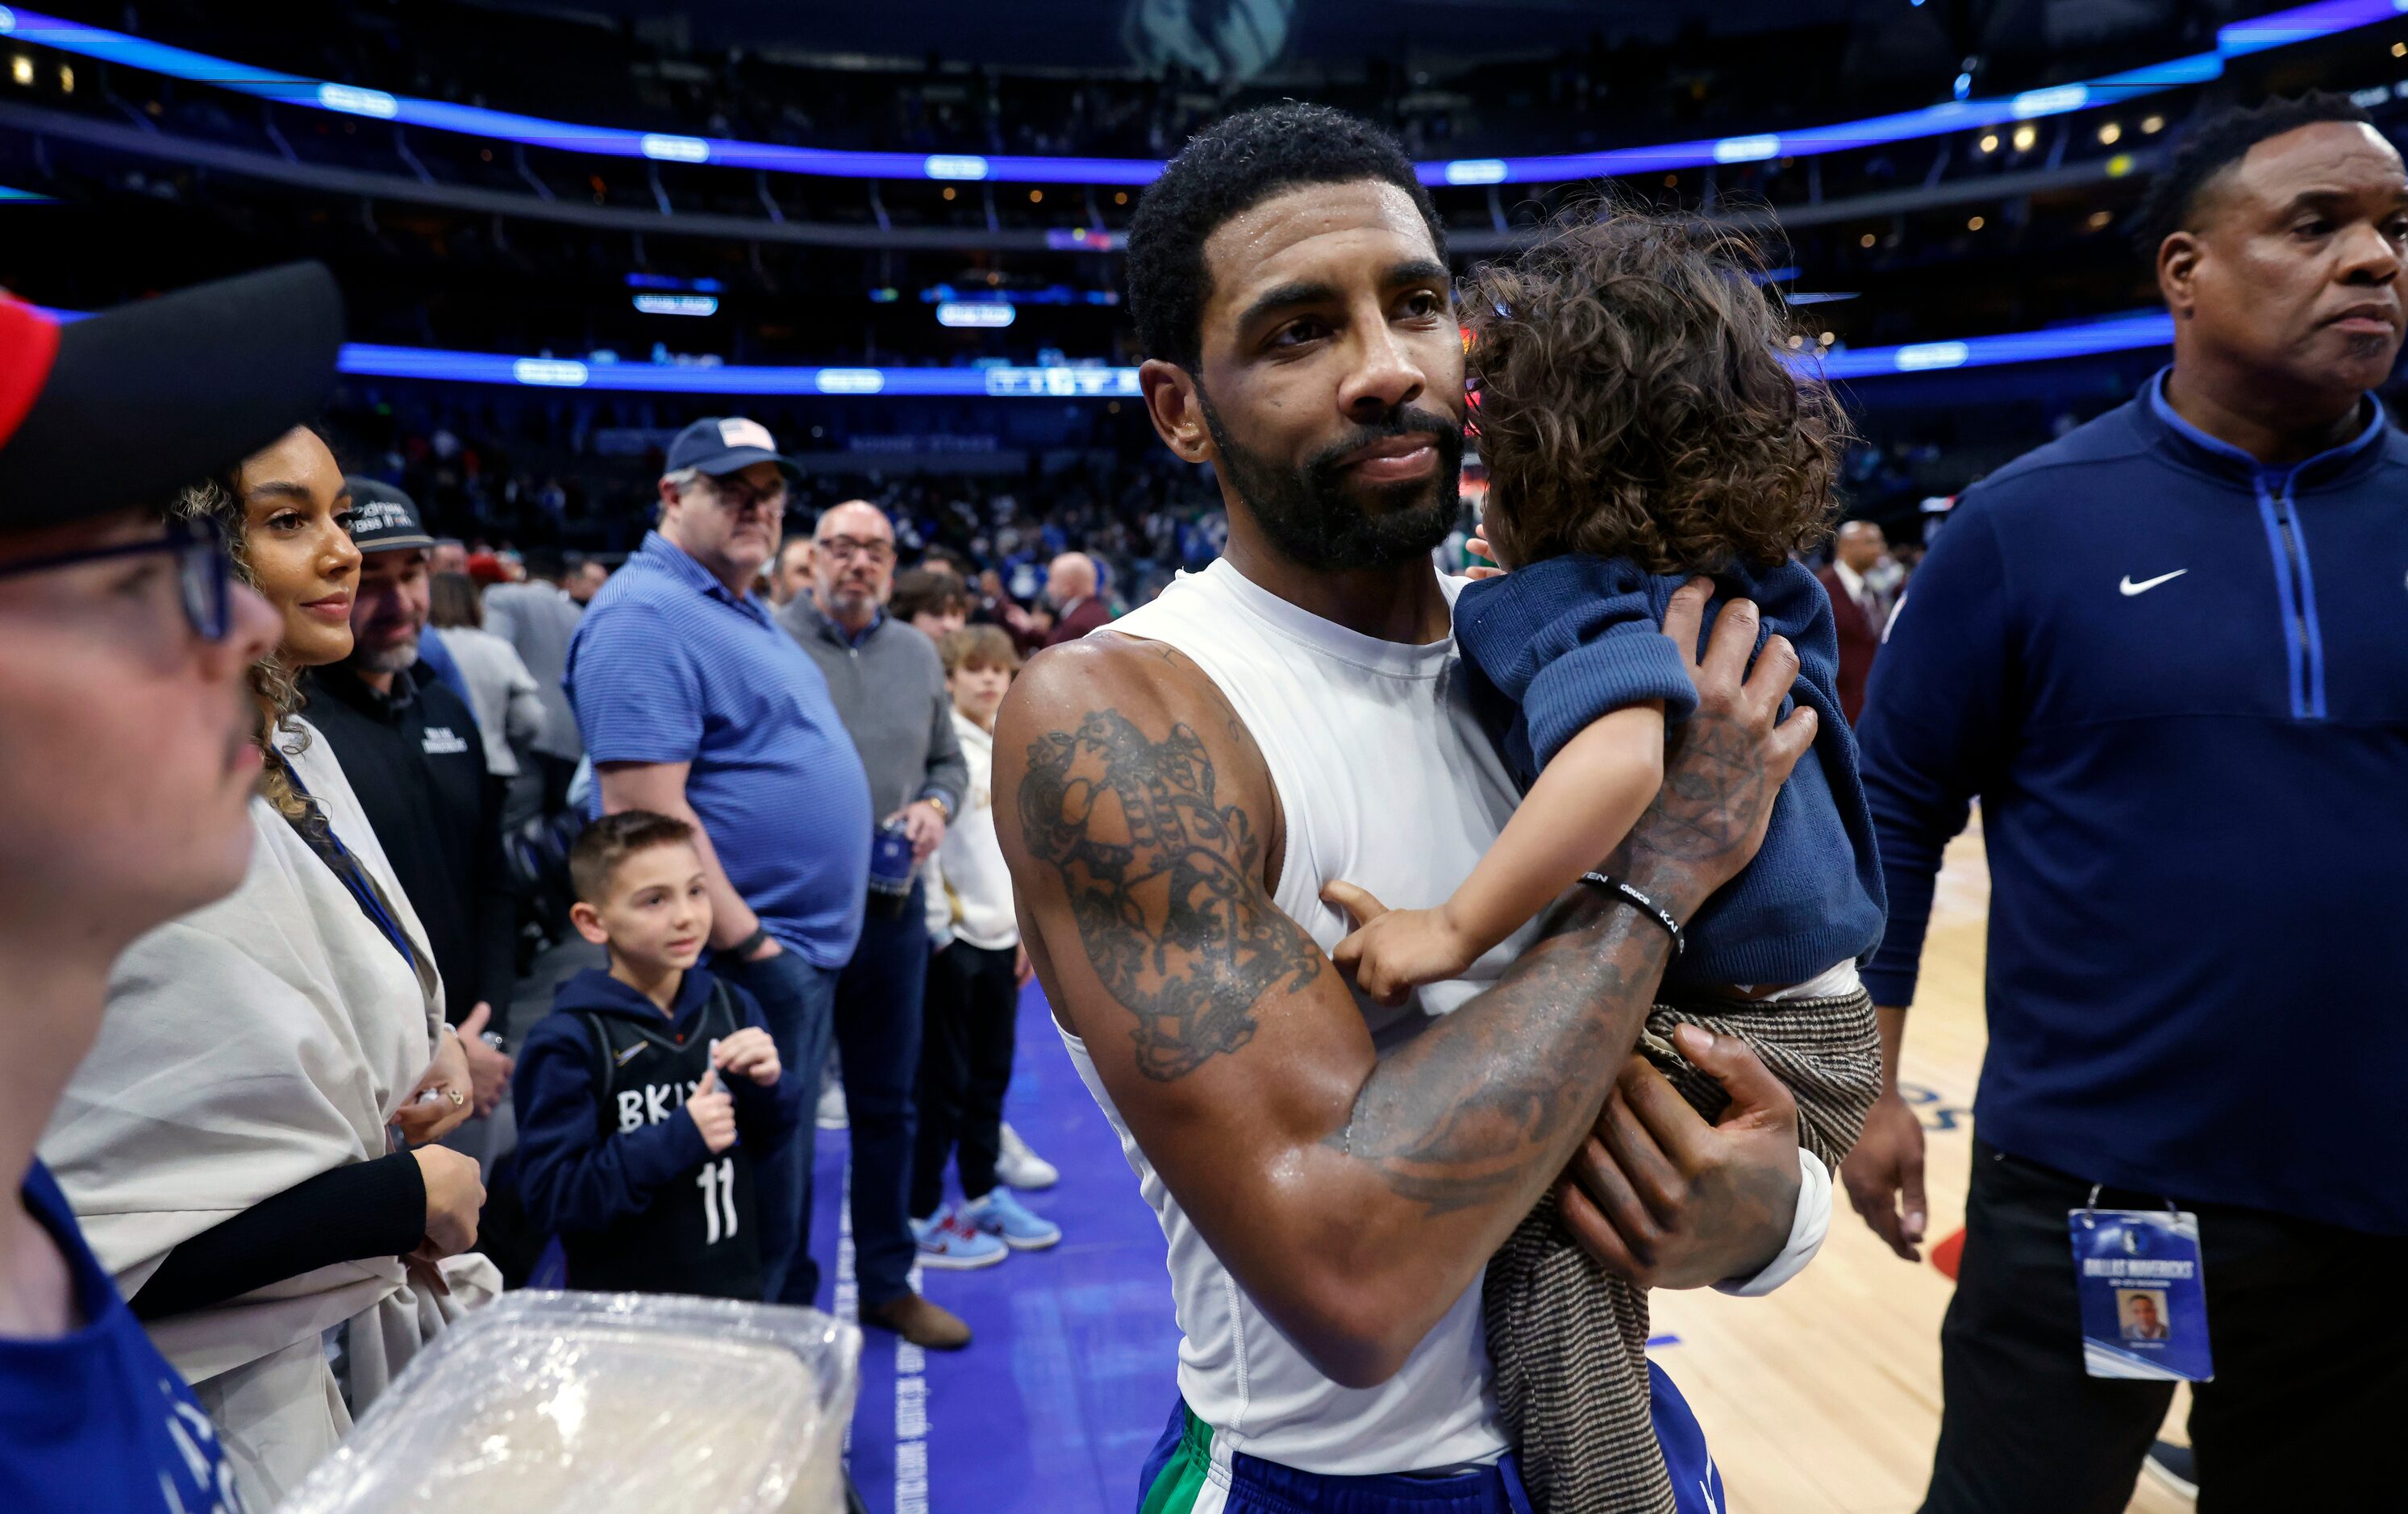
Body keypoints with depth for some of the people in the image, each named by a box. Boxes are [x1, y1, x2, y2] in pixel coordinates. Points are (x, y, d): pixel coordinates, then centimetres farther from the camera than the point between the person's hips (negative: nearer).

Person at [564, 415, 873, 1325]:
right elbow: (647, 810, -23)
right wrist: (747, 944, -22)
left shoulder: (741, 612, 16)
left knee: (785, 1185, 21)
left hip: (804, 954, 10)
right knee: (754, 1205, 1)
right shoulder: (646, 616, -15)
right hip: (744, 965, -10)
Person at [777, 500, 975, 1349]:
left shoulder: (918, 654, 12)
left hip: (895, 904, 5)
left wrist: (936, 806, -2)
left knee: (887, 1103, 15)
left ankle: (888, 1283, 30)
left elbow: (948, 761, 18)